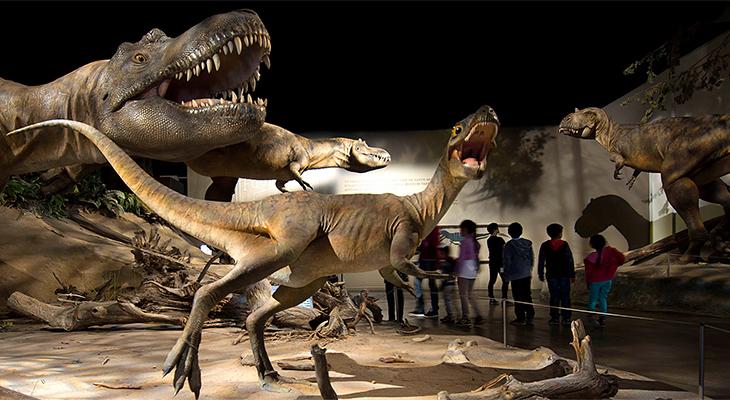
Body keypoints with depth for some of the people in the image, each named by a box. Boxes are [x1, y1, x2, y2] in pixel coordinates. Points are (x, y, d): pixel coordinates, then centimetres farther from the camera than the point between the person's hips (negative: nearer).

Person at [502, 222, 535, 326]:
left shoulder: (509, 245, -12)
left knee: (518, 297, 2)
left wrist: (506, 274, 3)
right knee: (527, 296, 12)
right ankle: (530, 317, 12)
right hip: (527, 274, 5)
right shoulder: (528, 243, 3)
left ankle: (521, 318, 5)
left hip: (515, 275, -5)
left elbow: (506, 261, -9)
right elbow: (532, 258, 10)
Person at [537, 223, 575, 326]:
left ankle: (555, 318, 5)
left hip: (552, 275, 0)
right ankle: (566, 318, 7)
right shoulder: (564, 245, -4)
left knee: (554, 297, 5)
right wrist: (572, 275, 1)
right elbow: (570, 261, -3)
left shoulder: (545, 245, -2)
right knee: (565, 296, 5)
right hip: (564, 275, 0)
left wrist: (541, 274, 8)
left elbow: (541, 261, 0)